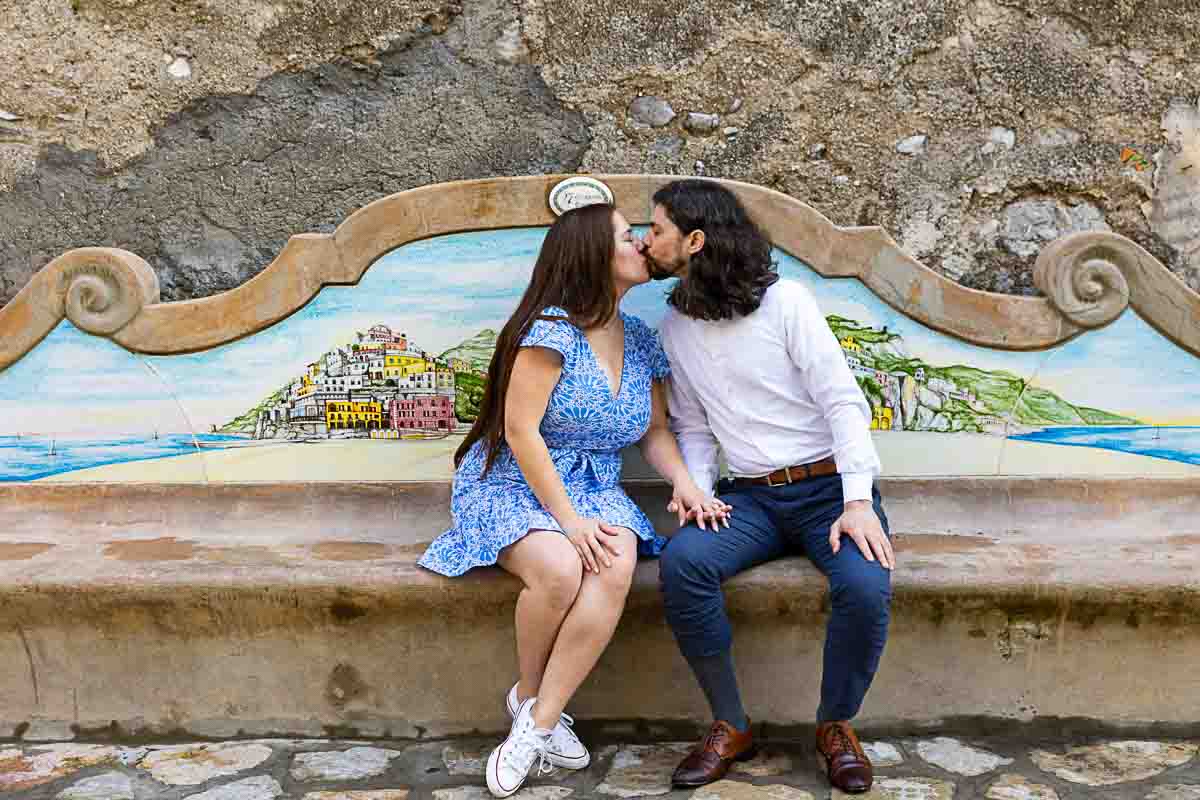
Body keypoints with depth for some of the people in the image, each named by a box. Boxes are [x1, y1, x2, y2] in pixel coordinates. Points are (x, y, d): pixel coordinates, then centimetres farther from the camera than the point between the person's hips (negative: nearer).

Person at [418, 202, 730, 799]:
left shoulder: (642, 342, 8)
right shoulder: (551, 329, -14)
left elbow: (655, 431, 15)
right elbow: (520, 431, -17)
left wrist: (684, 481, -6)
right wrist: (567, 519, -20)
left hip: (593, 489, 5)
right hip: (512, 484, -5)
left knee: (616, 569, -29)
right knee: (560, 570, -35)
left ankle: (536, 720, -19)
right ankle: (530, 694, -3)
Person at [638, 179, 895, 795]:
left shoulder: (784, 300, -7)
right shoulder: (675, 327, 10)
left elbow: (843, 400, -10)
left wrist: (858, 501, -20)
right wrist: (696, 486, -6)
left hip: (829, 486, -3)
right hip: (752, 497, 4)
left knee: (866, 587, -31)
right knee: (681, 561, -27)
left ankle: (836, 726, -1)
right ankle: (730, 726, -9)